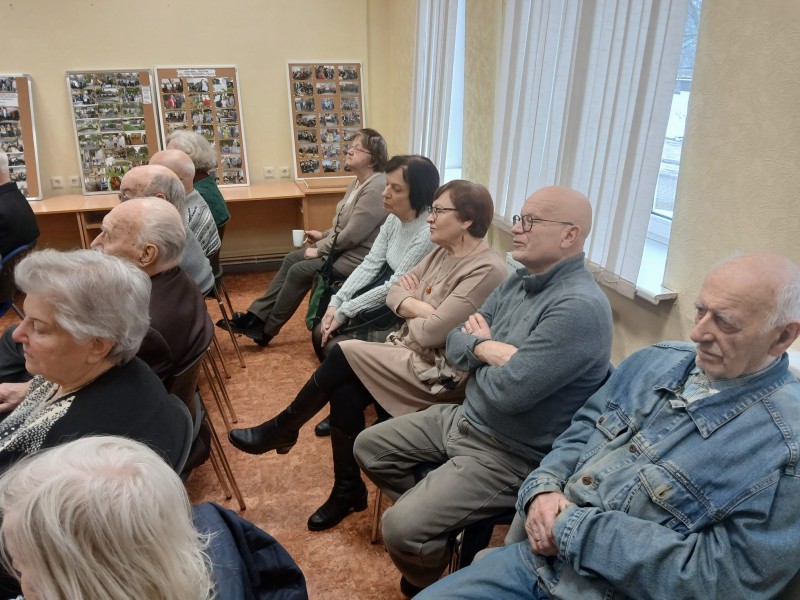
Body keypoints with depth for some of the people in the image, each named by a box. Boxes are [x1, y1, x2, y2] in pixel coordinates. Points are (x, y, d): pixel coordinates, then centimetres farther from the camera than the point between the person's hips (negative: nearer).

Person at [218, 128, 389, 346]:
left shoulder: (376, 189, -23)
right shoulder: (359, 182, 10)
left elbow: (351, 236, -25)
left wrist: (319, 249, -13)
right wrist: (324, 235, 6)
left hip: (355, 257, -10)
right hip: (341, 247, 10)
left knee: (300, 271, -13)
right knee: (292, 259, 4)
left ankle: (266, 329, 4)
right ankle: (255, 316, 6)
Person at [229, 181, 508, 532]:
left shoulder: (487, 270, -20)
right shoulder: (443, 253, 8)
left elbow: (432, 331, -23)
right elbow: (394, 293, 6)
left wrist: (409, 307, -3)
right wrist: (420, 308, -14)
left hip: (440, 373, -7)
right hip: (410, 352, 7)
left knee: (345, 353, -17)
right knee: (344, 392, -14)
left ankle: (281, 431, 5)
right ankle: (348, 491, 6)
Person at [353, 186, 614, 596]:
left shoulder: (580, 307, -26)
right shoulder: (521, 279, 4)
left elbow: (508, 390, -30)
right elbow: (454, 345, 4)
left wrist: (480, 347, -9)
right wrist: (484, 348, -19)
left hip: (509, 455, -9)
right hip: (464, 418, 9)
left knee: (401, 529, -18)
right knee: (368, 447, 13)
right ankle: (432, 516, 30)